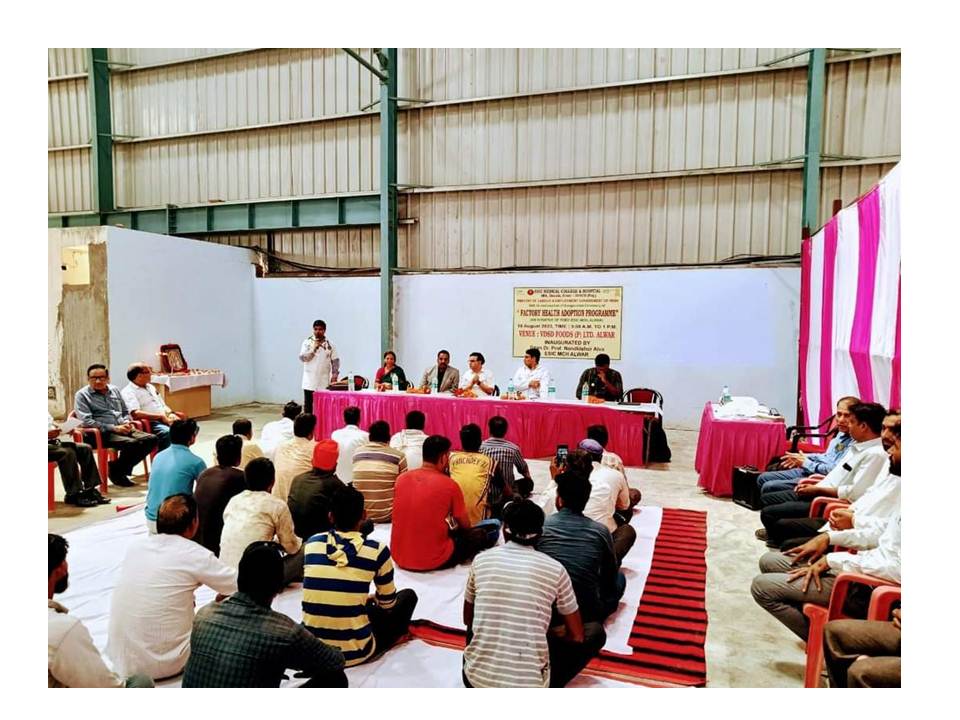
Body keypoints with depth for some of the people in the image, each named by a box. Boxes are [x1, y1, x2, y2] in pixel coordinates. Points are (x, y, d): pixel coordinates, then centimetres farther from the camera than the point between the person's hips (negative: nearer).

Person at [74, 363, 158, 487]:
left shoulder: (114, 390, 20)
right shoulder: (82, 395, 2)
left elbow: (126, 412, 28)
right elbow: (86, 421, -10)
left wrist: (127, 422, 3)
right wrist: (114, 428, -16)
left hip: (123, 430, 6)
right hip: (102, 434, -6)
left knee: (151, 439, -17)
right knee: (132, 443, -32)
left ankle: (123, 468, -2)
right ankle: (116, 471, -6)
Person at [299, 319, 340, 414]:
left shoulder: (330, 345, 5)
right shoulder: (307, 343, 2)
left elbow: (335, 361, 5)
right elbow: (302, 358, -8)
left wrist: (334, 374, -7)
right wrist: (314, 349, -15)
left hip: (324, 383, 1)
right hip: (310, 382, -1)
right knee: (308, 406, 4)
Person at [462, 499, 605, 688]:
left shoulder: (481, 560, 3)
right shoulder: (554, 569, -2)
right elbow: (577, 636, 7)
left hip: (476, 678, 4)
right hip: (530, 683, -3)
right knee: (595, 632, 16)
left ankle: (485, 695, 18)